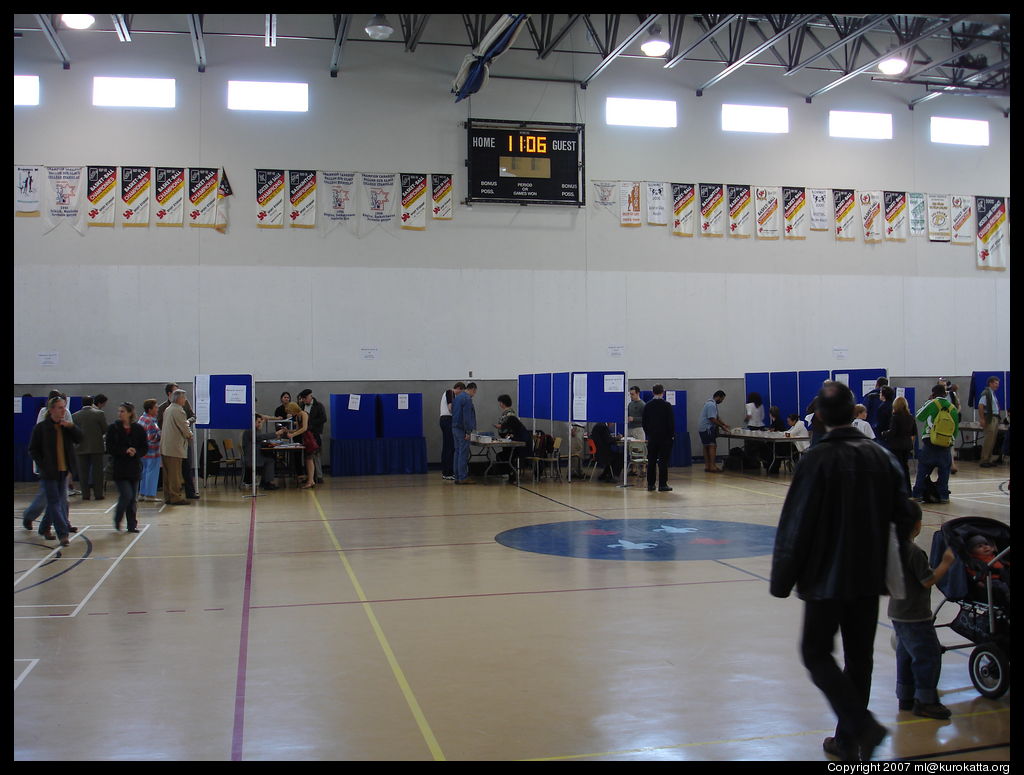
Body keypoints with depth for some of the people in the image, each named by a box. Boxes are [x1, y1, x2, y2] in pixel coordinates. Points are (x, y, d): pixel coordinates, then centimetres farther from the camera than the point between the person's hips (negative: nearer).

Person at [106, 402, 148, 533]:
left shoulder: (139, 429, 4)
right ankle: (117, 521, 10)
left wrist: (135, 452, -16)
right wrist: (125, 451, -18)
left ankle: (132, 525, 16)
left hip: (134, 468, 2)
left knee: (133, 498, 6)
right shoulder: (113, 428, 0)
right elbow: (110, 448, -6)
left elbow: (145, 448, 3)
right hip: (119, 468, -2)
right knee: (126, 495, -12)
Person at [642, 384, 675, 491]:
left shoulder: (647, 406, 2)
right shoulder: (667, 405, -10)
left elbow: (644, 422, 7)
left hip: (652, 437, 4)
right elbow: (671, 422, -8)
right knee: (663, 461, 0)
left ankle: (650, 485, 9)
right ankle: (662, 485, -1)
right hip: (665, 437, -4)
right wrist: (672, 435, 2)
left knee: (651, 461, 8)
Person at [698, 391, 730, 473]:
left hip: (704, 429, 11)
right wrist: (722, 427, -14)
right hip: (707, 428, -11)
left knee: (706, 447, 10)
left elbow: (716, 417, 24)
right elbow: (712, 419, -21)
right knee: (712, 446, -14)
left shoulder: (712, 403, 17)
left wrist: (724, 424, 15)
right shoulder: (711, 405, -17)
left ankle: (707, 466, 13)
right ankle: (712, 466, -17)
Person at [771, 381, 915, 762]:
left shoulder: (817, 460, -16)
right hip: (869, 577, 6)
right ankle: (849, 741, 22)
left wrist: (782, 580, -7)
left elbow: (795, 525, -15)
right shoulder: (882, 456, 2)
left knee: (817, 653, 6)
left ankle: (861, 726, -10)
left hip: (827, 577, -5)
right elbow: (904, 519, 7)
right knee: (859, 657, 14)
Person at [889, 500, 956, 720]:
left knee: (906, 654, 16)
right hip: (915, 617, -9)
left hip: (897, 613, 9)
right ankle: (925, 701, 3)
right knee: (929, 655, -1)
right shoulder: (914, 552, -21)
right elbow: (928, 581, -17)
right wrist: (946, 562, -8)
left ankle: (905, 697, 23)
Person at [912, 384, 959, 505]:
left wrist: (927, 402, 13)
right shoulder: (953, 408, 5)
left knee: (922, 469, 3)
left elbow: (919, 417, 6)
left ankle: (918, 494, 1)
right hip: (946, 445, 2)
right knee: (944, 471, 9)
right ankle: (943, 496, 6)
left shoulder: (933, 404, -5)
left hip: (929, 444, -2)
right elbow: (956, 429, 10)